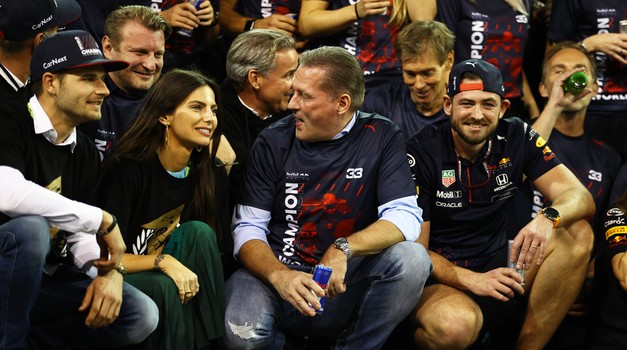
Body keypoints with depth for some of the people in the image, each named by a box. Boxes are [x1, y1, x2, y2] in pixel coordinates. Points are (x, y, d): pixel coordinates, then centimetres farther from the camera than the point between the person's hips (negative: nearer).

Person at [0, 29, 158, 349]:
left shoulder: (84, 152, 9)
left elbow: (81, 235, 7)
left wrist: (111, 270, -17)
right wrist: (102, 219, -27)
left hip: (44, 282, 7)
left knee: (141, 315, -10)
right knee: (30, 229, -36)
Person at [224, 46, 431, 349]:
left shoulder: (381, 138, -1)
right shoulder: (273, 142, 1)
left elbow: (405, 218, -12)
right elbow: (248, 228, -4)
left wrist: (342, 249, -28)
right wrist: (279, 276, -24)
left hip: (345, 282, 0)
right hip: (276, 274, 0)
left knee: (411, 259, -27)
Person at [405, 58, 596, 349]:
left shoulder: (517, 137, 0)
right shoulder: (422, 153, -11)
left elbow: (580, 197, -7)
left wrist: (549, 217, -30)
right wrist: (472, 280, -26)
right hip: (443, 279, -5)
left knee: (577, 233, -17)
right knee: (455, 325, -39)